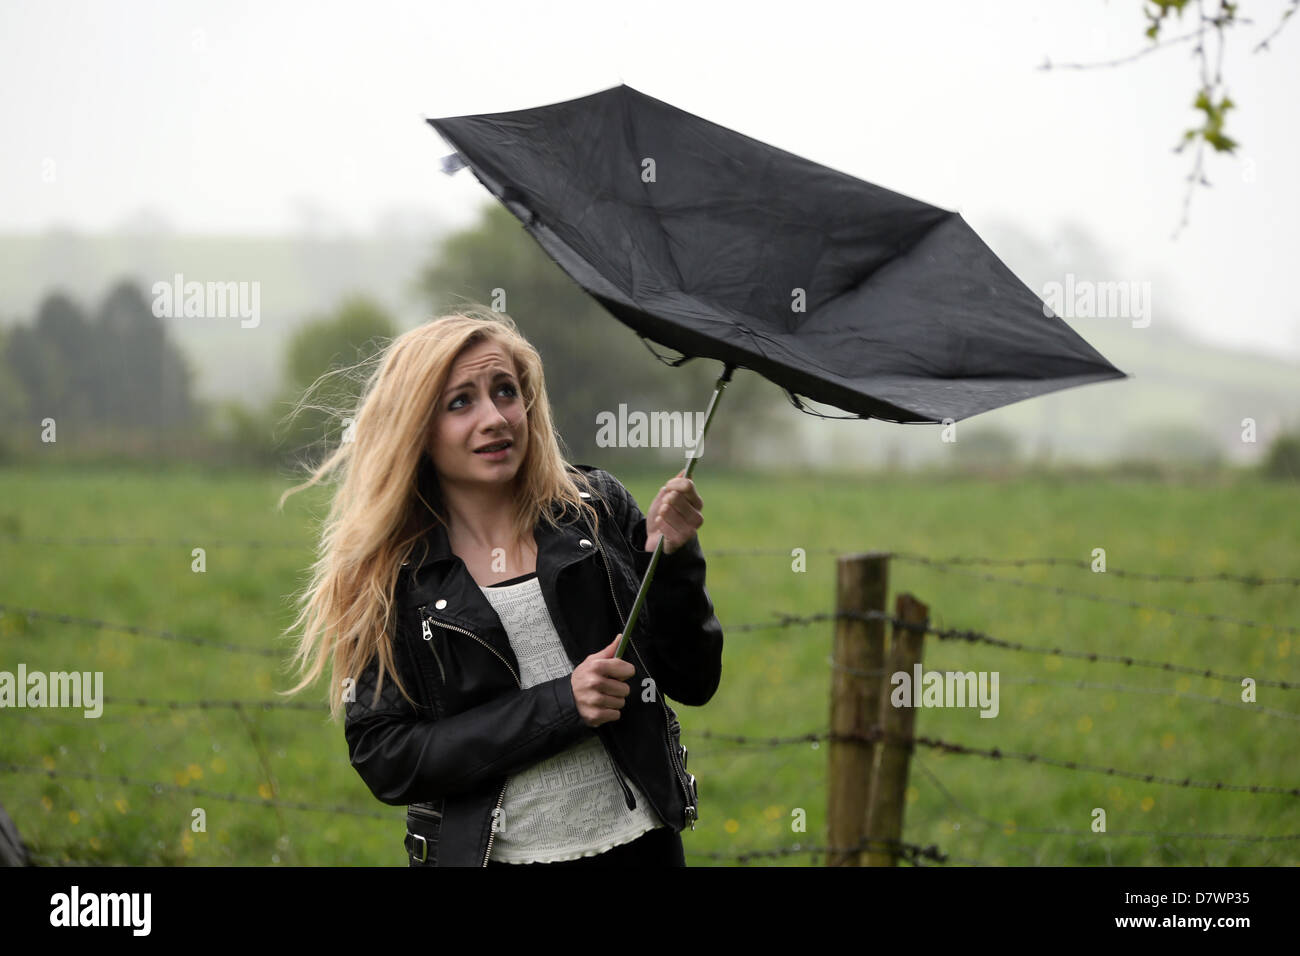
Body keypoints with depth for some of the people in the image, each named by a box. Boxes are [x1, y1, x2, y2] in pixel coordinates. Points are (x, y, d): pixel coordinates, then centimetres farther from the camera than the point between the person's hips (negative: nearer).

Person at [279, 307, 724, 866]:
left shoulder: (599, 509, -1)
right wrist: (560, 706, -17)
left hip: (637, 842, 1)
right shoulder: (386, 574, -4)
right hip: (487, 851, -1)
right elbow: (384, 759, -11)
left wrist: (674, 559, -14)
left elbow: (693, 683, 2)